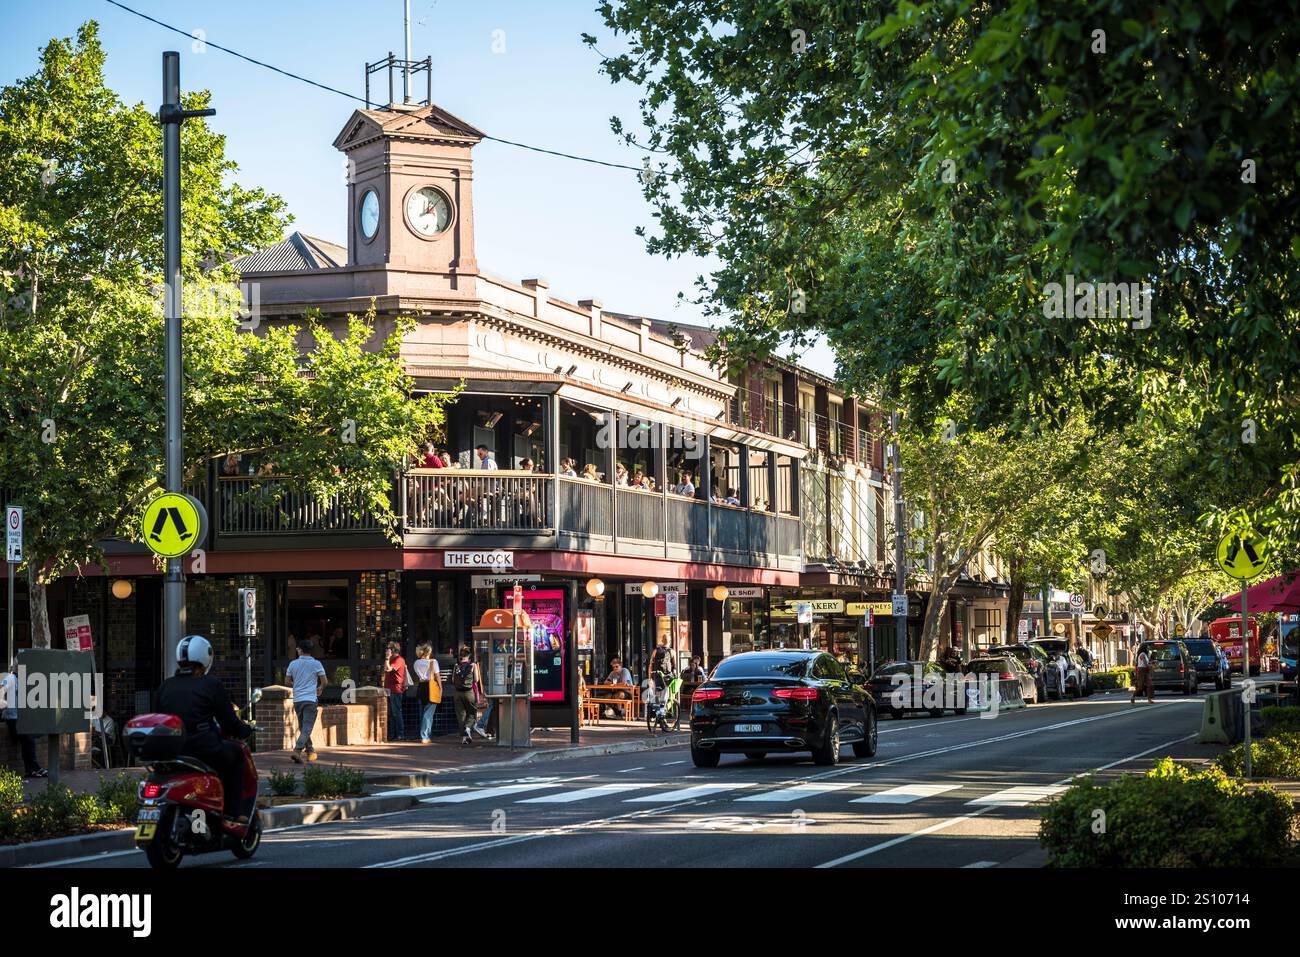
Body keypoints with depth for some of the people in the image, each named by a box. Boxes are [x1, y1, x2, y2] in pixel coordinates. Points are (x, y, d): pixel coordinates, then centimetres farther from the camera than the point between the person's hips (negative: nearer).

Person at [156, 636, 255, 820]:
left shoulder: (164, 687, 11)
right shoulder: (211, 685, -3)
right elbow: (230, 725, -2)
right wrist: (247, 729, 20)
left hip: (169, 756, 5)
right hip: (204, 751, -5)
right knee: (235, 753, 23)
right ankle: (231, 814, 17)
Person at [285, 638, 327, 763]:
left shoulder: (293, 664, 4)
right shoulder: (316, 664, -3)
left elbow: (287, 681, 11)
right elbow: (324, 682, 2)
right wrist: (320, 689, 24)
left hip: (297, 700, 3)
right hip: (311, 699, -3)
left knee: (303, 727, 18)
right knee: (307, 729, -8)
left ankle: (310, 751, 28)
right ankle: (297, 750, -25)